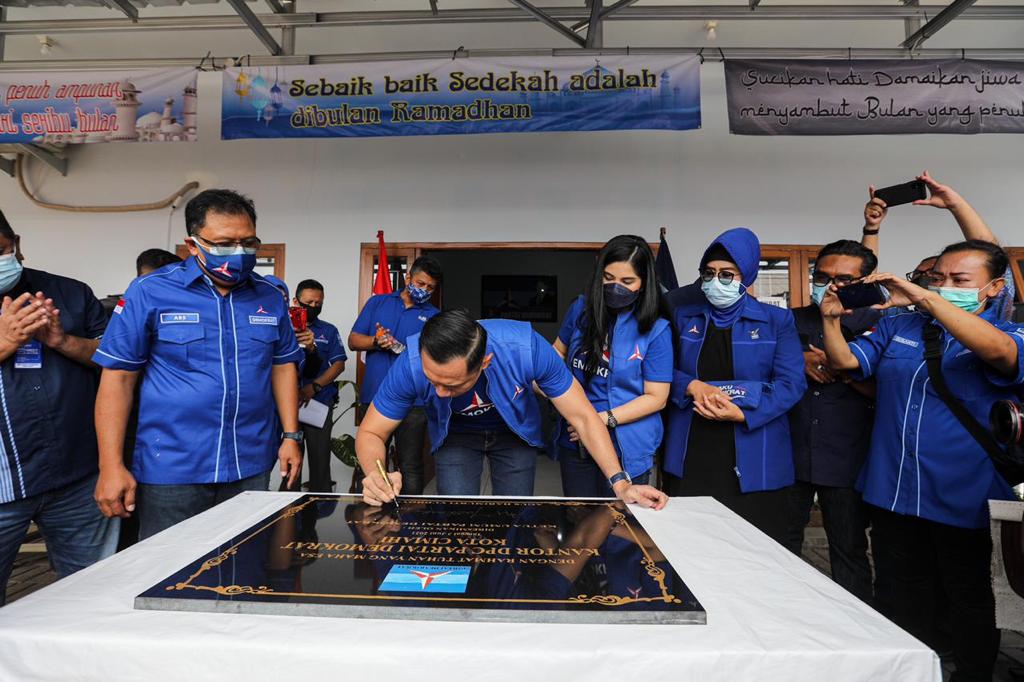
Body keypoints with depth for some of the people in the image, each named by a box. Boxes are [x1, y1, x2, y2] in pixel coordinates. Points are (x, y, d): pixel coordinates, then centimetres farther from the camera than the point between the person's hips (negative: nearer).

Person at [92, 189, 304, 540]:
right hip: (170, 471, -3)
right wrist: (111, 466, -8)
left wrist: (291, 436, 4)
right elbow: (118, 377, -4)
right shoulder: (149, 292, -6)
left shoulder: (270, 297, 4)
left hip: (251, 467, 3)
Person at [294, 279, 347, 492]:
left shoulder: (329, 331, 11)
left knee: (320, 456, 1)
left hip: (320, 402, 0)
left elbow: (339, 365, 3)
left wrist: (314, 387, -10)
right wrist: (305, 347, -18)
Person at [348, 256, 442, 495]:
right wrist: (376, 342, -11)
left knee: (410, 466, 2)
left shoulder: (434, 316, 9)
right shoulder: (378, 302, 13)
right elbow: (353, 340, 9)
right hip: (374, 396, 2)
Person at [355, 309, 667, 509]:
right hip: (455, 434, 0)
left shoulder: (527, 348, -39)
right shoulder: (412, 364, -36)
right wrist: (376, 476, -44)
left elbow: (582, 416, -27)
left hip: (514, 432, 0)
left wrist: (620, 483, -32)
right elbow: (370, 433, -23)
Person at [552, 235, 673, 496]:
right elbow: (559, 352, 14)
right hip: (574, 440, 3)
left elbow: (656, 398, -8)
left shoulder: (656, 330, -10)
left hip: (626, 449, -3)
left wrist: (604, 419, -18)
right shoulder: (581, 309, -1)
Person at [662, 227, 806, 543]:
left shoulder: (777, 321, 3)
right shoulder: (684, 317, 10)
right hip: (690, 457, 2)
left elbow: (792, 383, -5)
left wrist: (741, 413, -17)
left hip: (752, 460, -1)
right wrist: (693, 387, -14)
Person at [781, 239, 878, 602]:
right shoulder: (791, 321, 7)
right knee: (781, 545, 15)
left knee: (849, 551, 13)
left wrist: (844, 369, -18)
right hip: (789, 452, 3)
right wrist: (800, 362, -10)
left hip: (846, 460, -2)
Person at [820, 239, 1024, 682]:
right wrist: (831, 319, -17)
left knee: (969, 598, 16)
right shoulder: (898, 327, 7)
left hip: (962, 498, -3)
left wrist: (923, 298, -35)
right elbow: (846, 361, 2)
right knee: (898, 594, 17)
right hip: (891, 490, 3)